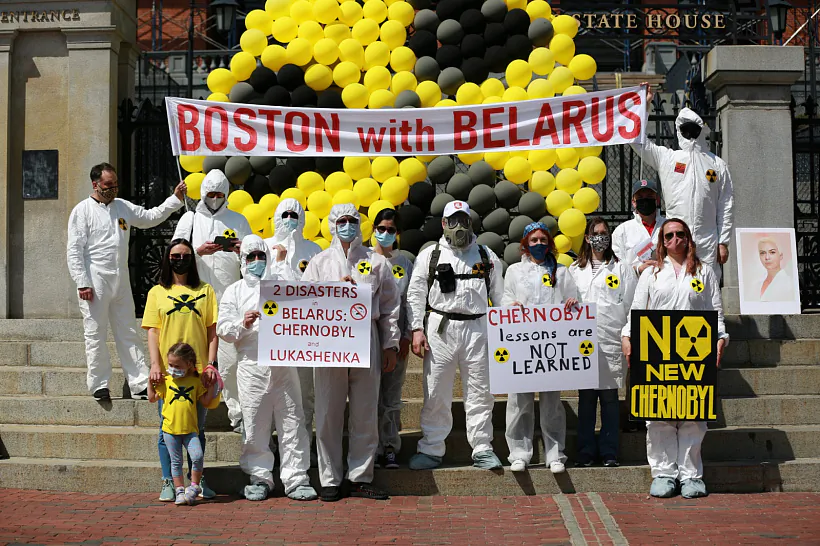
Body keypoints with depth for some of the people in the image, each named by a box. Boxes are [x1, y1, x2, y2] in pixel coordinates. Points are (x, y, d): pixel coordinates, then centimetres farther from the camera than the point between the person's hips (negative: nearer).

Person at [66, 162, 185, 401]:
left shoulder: (123, 207, 13)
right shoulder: (83, 210, -4)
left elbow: (151, 217, 20)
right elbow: (74, 250, -7)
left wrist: (176, 198, 8)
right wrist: (82, 283, -14)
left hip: (121, 280, 5)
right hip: (95, 281, -5)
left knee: (128, 334, 6)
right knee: (96, 335, 1)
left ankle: (140, 384, 8)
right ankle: (99, 385, 12)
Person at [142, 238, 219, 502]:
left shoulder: (205, 290, 8)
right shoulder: (157, 292, 8)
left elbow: (213, 331, 5)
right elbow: (152, 332, 4)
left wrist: (210, 364, -4)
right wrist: (155, 365, -8)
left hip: (199, 372, 0)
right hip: (168, 372, 0)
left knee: (197, 428, 8)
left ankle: (197, 480, 18)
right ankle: (168, 482, 11)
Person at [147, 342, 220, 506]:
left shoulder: (195, 381, 5)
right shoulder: (165, 381, 5)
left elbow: (205, 401, 7)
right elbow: (152, 398, 9)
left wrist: (212, 384, 1)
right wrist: (150, 382, 1)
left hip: (190, 429, -1)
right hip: (170, 429, 1)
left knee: (198, 456, -16)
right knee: (176, 462, 6)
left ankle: (194, 487, 0)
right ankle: (180, 491, 14)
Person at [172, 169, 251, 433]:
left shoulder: (238, 220, 15)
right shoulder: (190, 219, 13)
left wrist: (242, 250, -7)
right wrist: (198, 251, -11)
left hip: (228, 300, 0)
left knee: (230, 360, -5)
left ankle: (237, 414, 2)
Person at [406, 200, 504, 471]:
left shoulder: (487, 256, 13)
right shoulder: (429, 255, 9)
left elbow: (499, 296, 13)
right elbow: (416, 294, 6)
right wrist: (417, 330, -4)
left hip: (477, 329, 1)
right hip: (440, 328, -1)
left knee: (480, 392, 3)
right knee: (436, 393, 1)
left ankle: (482, 449, 13)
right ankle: (431, 449, 11)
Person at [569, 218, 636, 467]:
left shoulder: (622, 268, 10)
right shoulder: (575, 269, 15)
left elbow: (630, 304, 6)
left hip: (611, 341, -1)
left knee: (609, 397, 1)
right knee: (586, 398, 3)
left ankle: (609, 452, 8)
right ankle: (586, 452, 9)